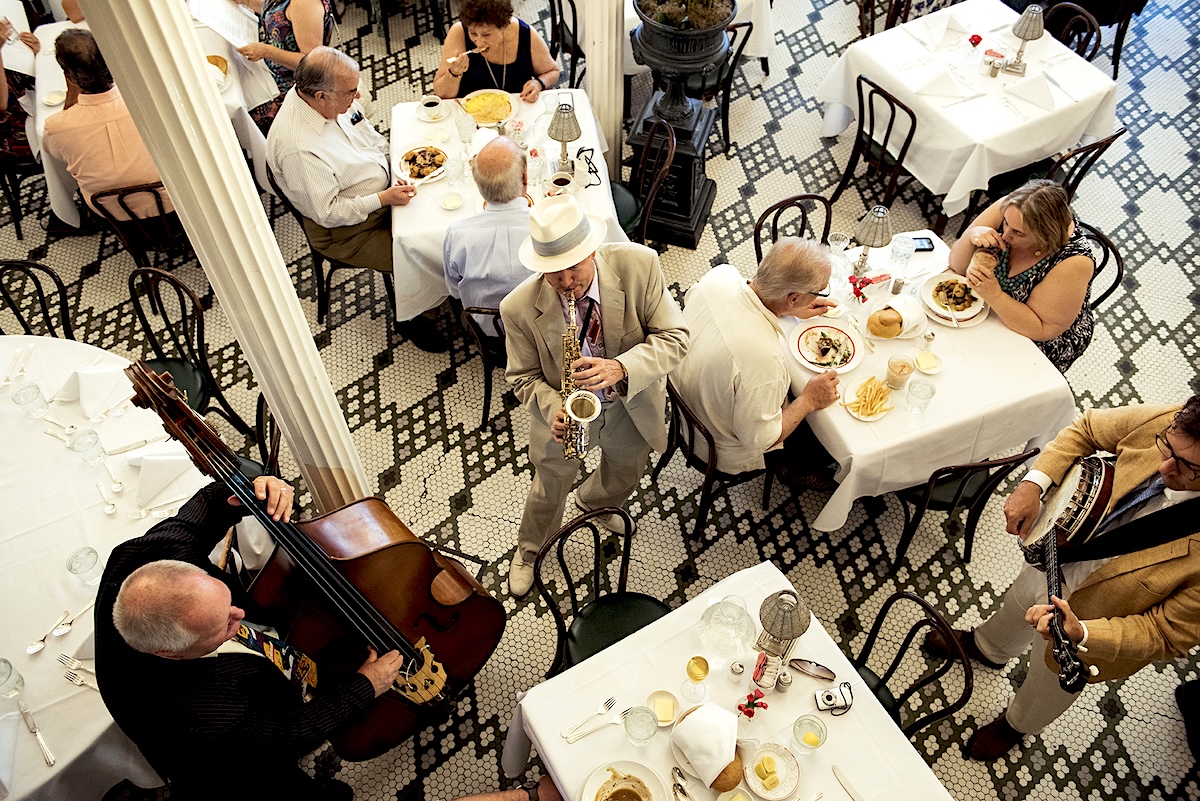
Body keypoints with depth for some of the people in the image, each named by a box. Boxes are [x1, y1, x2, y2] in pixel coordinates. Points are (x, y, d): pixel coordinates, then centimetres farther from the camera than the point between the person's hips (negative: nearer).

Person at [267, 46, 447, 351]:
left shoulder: (336, 99, -8)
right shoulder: (297, 147, -33)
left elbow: (372, 138, 10)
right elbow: (327, 213, -25)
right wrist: (384, 198, -26)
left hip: (385, 189, 8)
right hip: (346, 230, -8)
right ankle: (407, 318, 13)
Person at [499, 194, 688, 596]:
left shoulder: (639, 265, -30)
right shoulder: (519, 309, -28)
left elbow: (674, 337, -23)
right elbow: (524, 377, -12)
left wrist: (620, 368, -40)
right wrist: (554, 411, -33)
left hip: (633, 407, 2)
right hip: (567, 413, -1)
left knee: (623, 477, 30)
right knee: (550, 488, 24)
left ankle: (591, 503, 68)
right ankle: (529, 550, 57)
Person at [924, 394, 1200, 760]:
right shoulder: (1168, 423, -29)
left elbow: (1170, 635, -27)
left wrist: (1079, 634, -41)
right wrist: (1034, 482, -21)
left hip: (1097, 612, -4)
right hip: (1058, 553, 4)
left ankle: (1015, 726, 64)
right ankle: (987, 647, 73)